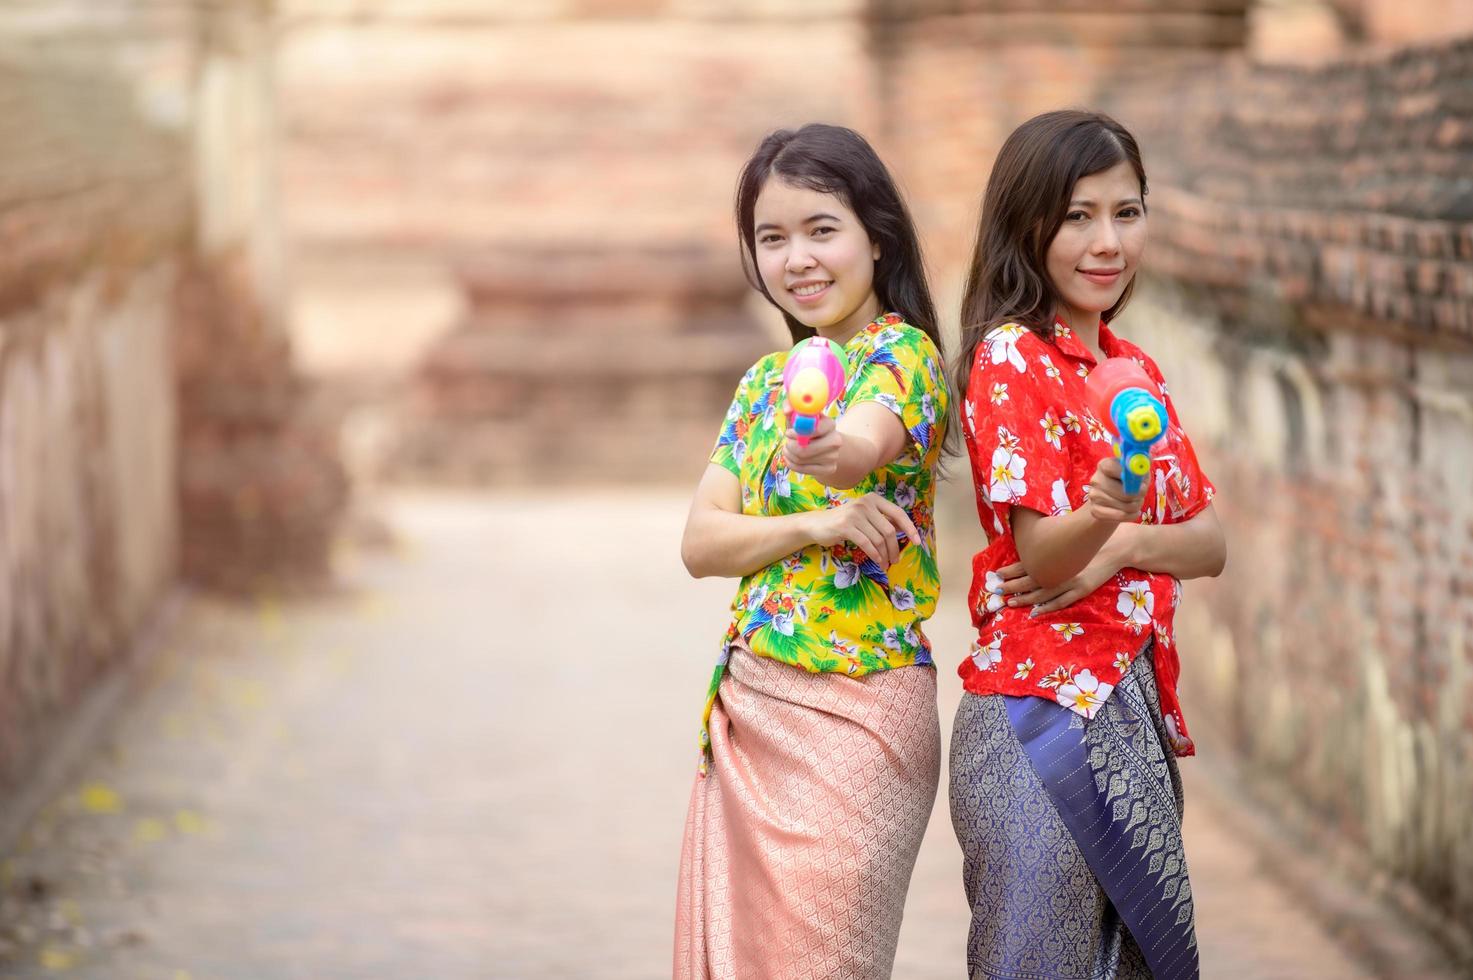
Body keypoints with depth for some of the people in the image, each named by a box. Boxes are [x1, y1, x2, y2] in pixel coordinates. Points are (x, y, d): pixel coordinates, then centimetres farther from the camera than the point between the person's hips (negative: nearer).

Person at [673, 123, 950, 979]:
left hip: (856, 712, -7)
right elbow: (701, 541, 3)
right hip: (749, 705, 7)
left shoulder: (902, 352, -8)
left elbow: (869, 441, -31)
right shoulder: (765, 382, 14)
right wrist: (816, 524, -15)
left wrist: (833, 453, -55)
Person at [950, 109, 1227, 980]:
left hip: (1138, 709, 7)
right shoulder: (1010, 357, -8)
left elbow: (1210, 544, 8)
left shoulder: (1136, 368, 15)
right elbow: (1040, 555, -16)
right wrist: (1099, 511, -38)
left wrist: (1121, 542, -13)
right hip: (1042, 708, -7)